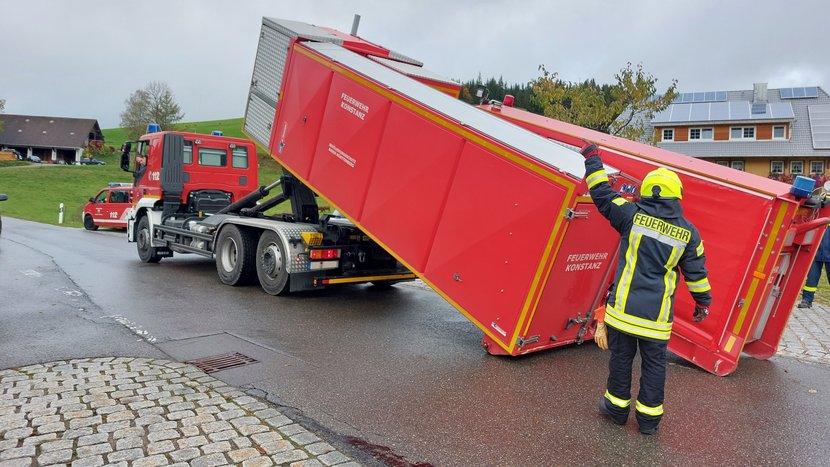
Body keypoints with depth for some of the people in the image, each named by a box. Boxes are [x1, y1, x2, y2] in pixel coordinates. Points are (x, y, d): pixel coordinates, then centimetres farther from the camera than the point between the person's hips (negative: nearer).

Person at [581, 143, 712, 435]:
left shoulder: (632, 215, -6)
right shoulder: (688, 232, 0)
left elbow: (602, 194, 4)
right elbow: (696, 272, 6)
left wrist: (592, 159, 16)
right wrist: (703, 302, 21)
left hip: (624, 307, -1)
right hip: (657, 315, 1)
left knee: (621, 357, 14)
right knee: (654, 364, 13)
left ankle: (617, 407, 28)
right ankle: (649, 417, 23)